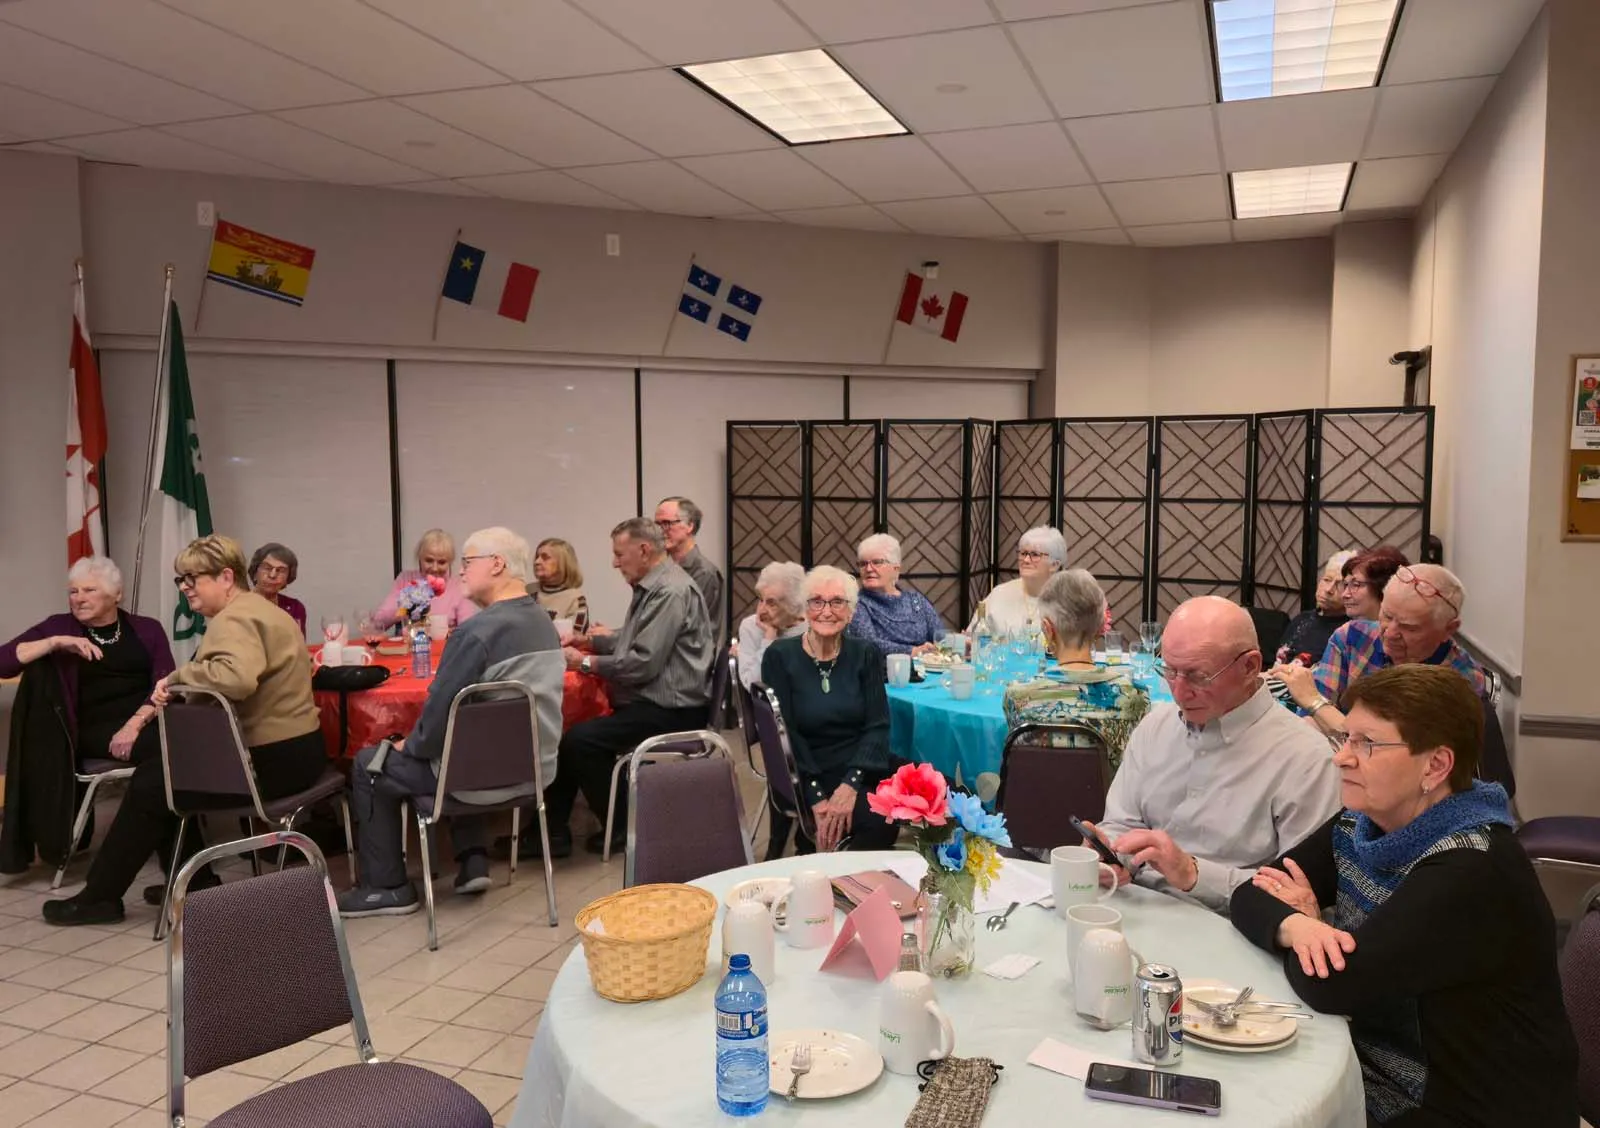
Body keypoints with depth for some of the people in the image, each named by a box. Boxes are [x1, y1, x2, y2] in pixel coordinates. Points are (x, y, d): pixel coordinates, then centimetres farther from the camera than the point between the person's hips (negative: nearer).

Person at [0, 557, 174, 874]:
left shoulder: (146, 629, 14)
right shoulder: (59, 626, 13)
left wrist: (135, 723, -17)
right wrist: (56, 642, -13)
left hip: (146, 723, 2)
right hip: (95, 731, -2)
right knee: (166, 747, -34)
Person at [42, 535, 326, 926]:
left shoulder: (232, 620, -18)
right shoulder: (256, 609, 15)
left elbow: (236, 677, -37)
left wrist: (177, 676, -20)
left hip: (272, 761, -10)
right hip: (292, 749, 10)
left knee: (149, 788, 4)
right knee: (159, 770, 20)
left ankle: (99, 896, 21)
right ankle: (196, 881, 24)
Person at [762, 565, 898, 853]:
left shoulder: (866, 655, 6)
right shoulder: (779, 656, -2)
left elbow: (877, 726, -1)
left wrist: (851, 783, -18)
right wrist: (817, 797, -20)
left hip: (860, 773, 3)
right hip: (805, 779, -3)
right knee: (879, 821, -28)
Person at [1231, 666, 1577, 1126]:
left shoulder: (1471, 872, -24)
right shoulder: (1357, 827, 2)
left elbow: (1332, 987, -29)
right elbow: (1251, 894, -2)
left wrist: (1306, 919, -9)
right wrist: (1295, 928, -23)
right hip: (1375, 1084, 6)